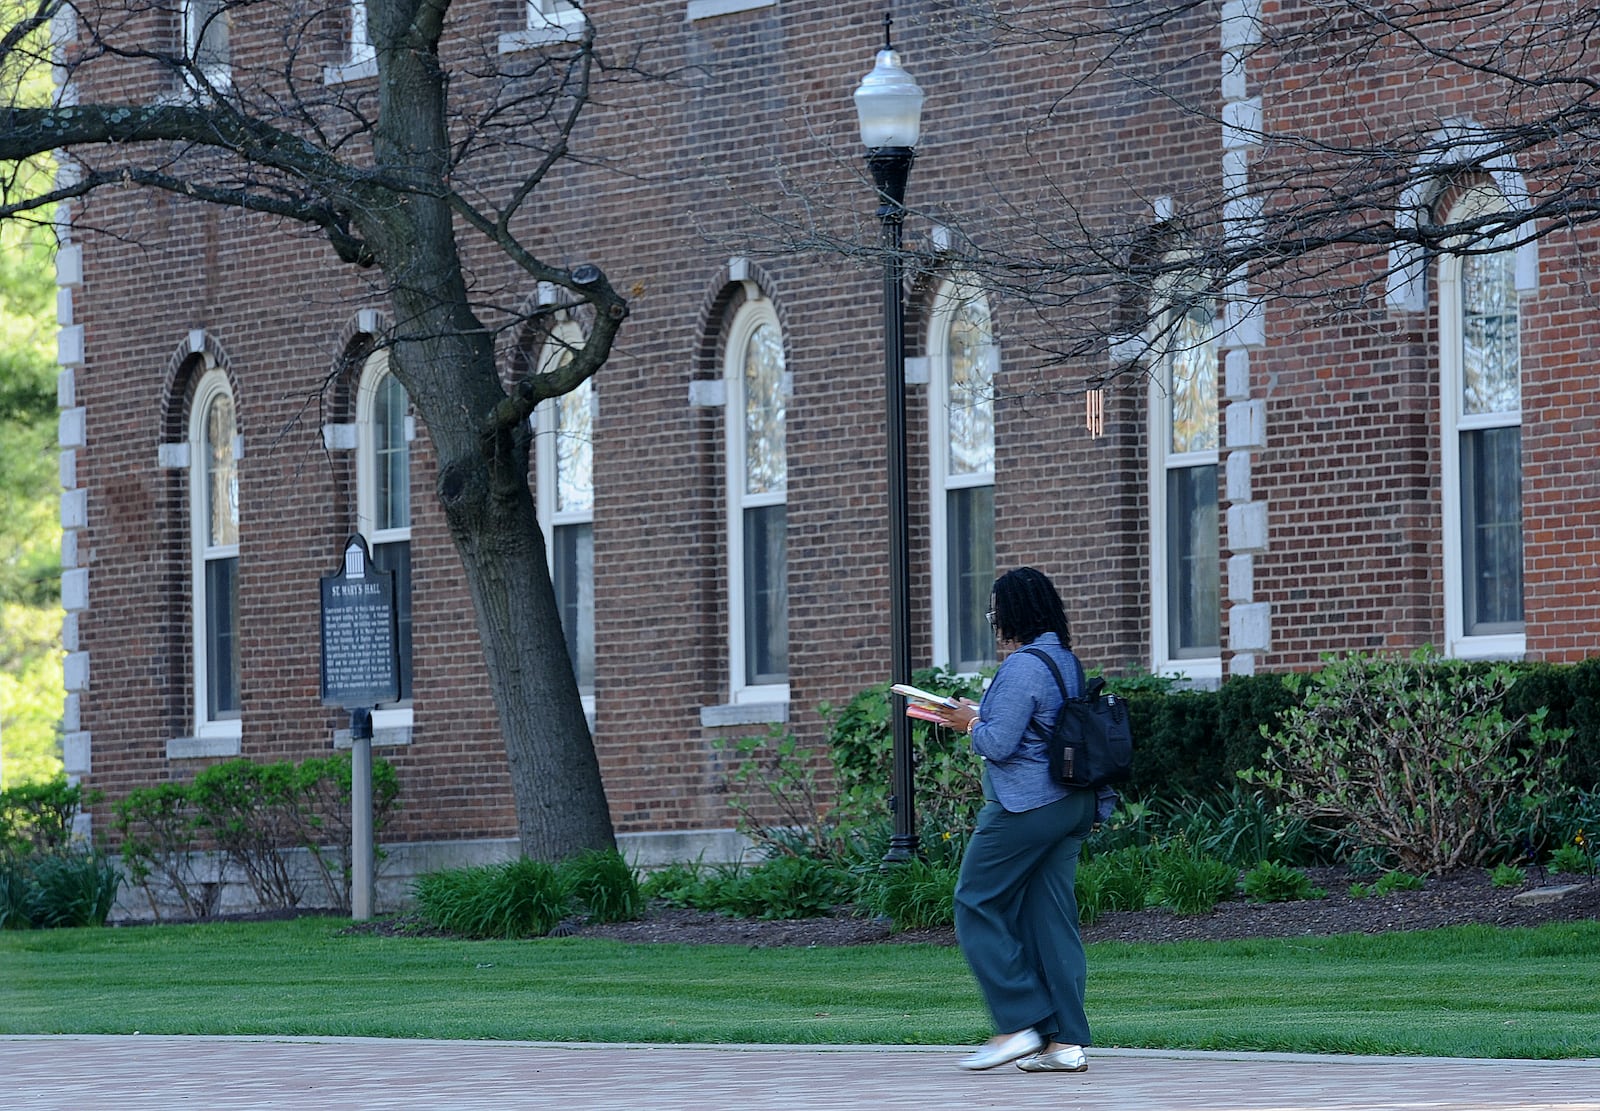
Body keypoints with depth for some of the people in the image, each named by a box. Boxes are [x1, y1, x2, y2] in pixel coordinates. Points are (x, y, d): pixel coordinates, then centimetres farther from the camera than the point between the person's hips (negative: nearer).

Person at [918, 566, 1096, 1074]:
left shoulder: (1022, 667, -16)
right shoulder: (1067, 661, 13)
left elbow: (999, 744, -19)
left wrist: (971, 723, 0)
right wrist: (981, 717, 16)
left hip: (1024, 808, -9)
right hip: (1071, 804, 9)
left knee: (977, 908, 1)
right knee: (1051, 916, 8)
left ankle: (1019, 1025, -3)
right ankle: (1066, 1042, 5)